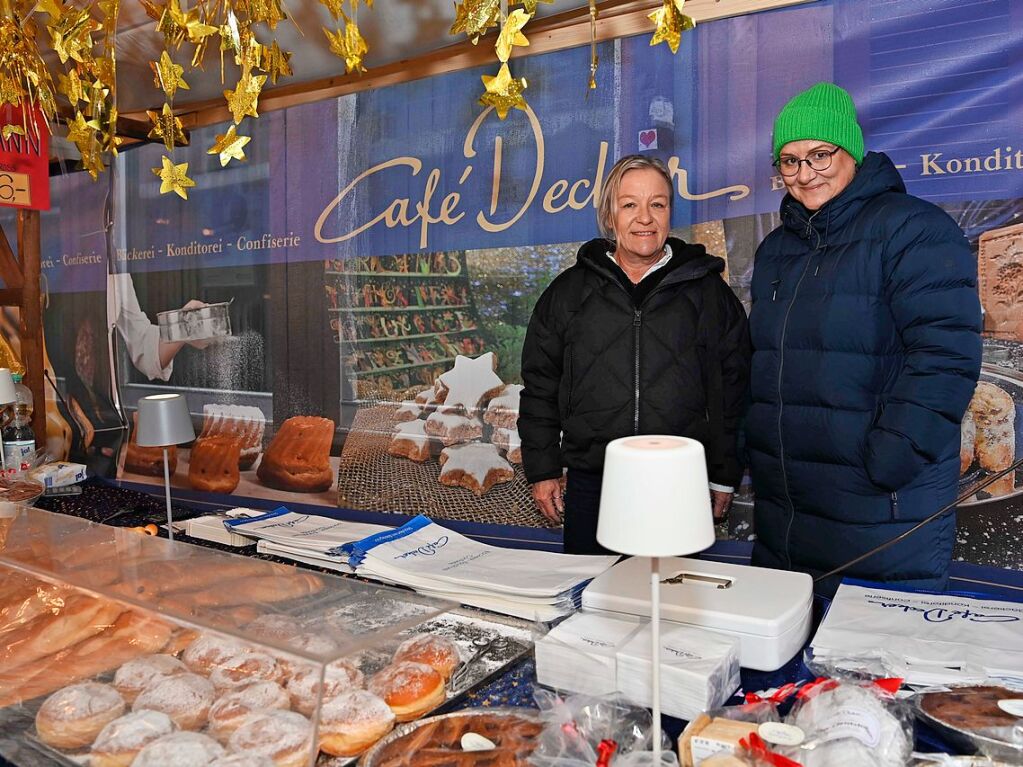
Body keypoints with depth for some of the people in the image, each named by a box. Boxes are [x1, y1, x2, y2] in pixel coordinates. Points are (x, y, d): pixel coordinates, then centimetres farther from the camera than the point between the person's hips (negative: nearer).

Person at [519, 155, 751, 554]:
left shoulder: (708, 292, 5)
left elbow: (732, 388, 7)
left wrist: (724, 476, 6)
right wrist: (542, 470, 5)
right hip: (591, 486, 1)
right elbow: (540, 385, 8)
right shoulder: (568, 292, 6)